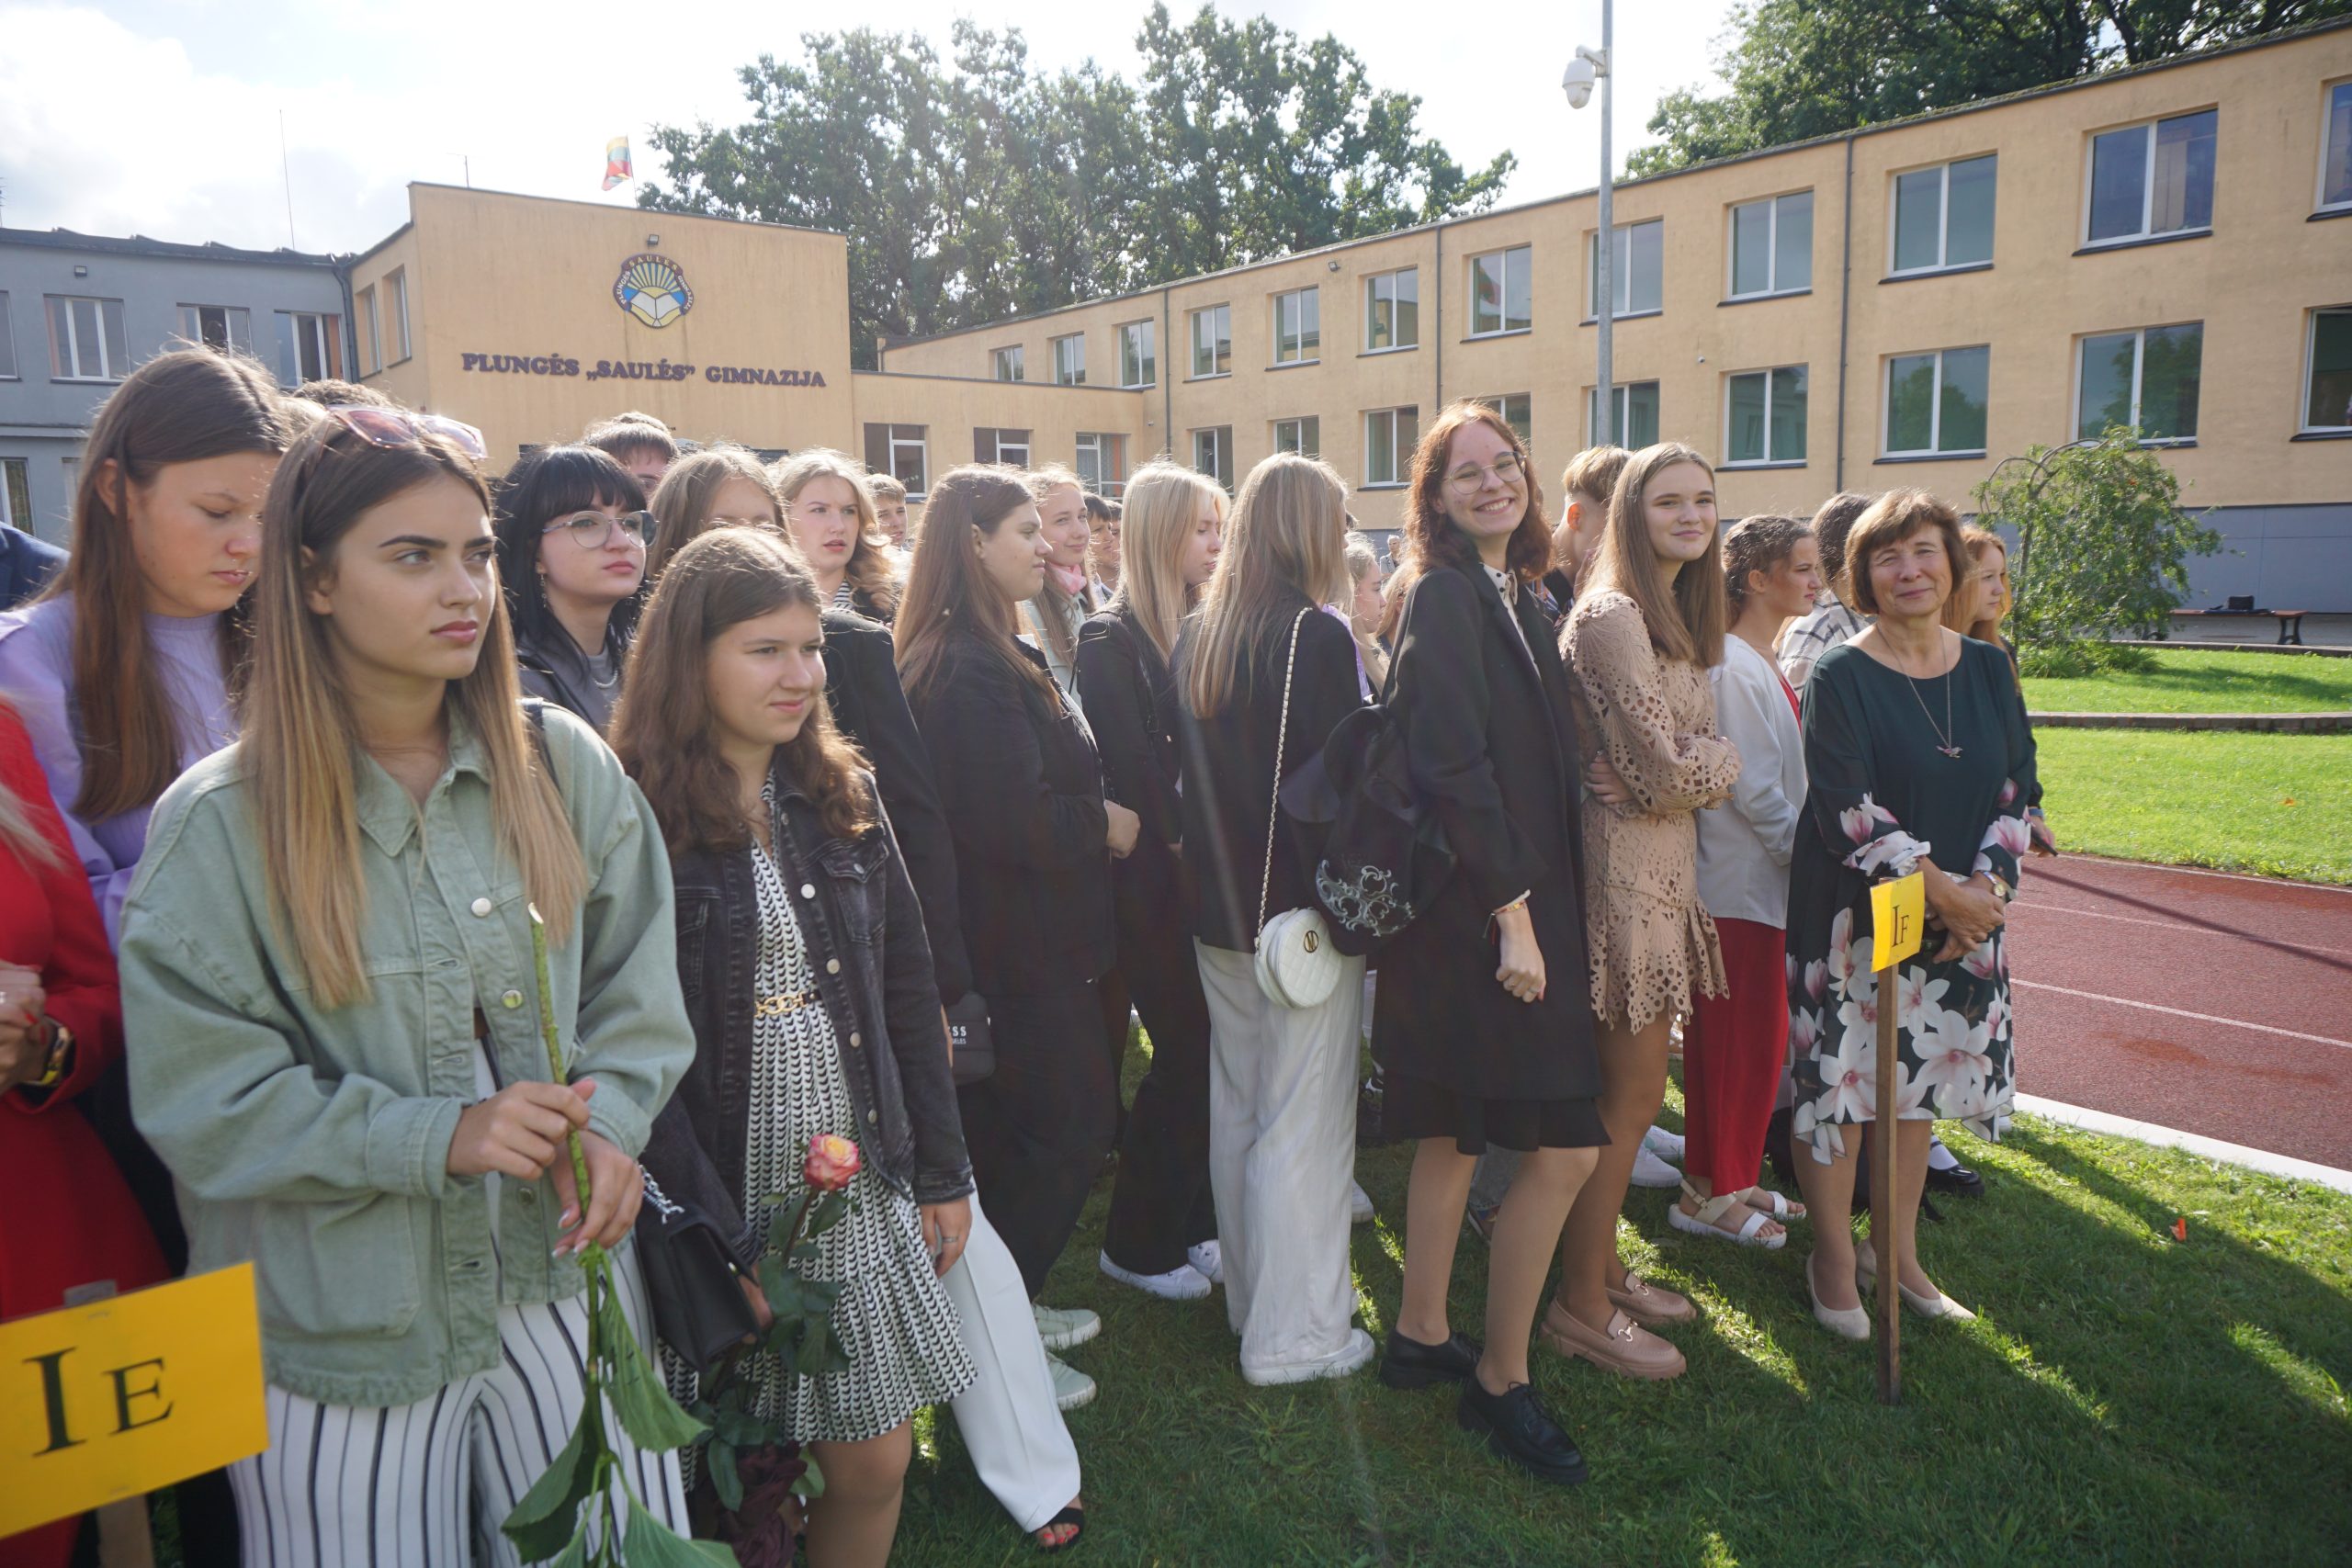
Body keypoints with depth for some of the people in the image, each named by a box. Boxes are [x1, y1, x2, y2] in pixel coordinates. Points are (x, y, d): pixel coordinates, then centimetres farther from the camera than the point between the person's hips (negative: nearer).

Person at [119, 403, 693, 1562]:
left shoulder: (562, 764, -3)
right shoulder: (217, 824, -10)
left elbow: (635, 983, 3)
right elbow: (201, 1099, -10)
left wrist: (612, 1120, -14)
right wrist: (441, 1138, -20)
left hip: (567, 1280, 3)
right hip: (342, 1327, -2)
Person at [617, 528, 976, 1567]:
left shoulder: (842, 796, 6)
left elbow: (907, 990, 9)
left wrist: (944, 1172, 9)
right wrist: (720, 1237, -16)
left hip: (863, 1188, 5)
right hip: (723, 1195, -4)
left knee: (875, 1465, 12)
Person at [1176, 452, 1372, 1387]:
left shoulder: (1197, 636, 7)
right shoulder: (1318, 636, -16)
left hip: (1217, 909, 8)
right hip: (1303, 913, -8)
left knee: (1236, 1108, 18)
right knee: (1304, 1125, 3)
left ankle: (1248, 1296, 32)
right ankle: (1295, 1334, 13)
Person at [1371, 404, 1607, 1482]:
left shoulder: (1514, 597, 14)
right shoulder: (1444, 596, -13)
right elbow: (1454, 767, -20)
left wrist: (1530, 905, 12)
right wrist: (1513, 915, -20)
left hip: (1520, 898, 9)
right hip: (1478, 910, -9)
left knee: (1454, 1138, 16)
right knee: (1563, 1151, -5)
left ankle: (1422, 1336, 30)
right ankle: (1499, 1383, 11)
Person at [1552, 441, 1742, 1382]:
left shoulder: (1676, 617, 15)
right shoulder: (1612, 615, -17)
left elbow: (1679, 757, 15)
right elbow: (1669, 772, -19)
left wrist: (1695, 765, -5)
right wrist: (1723, 761, 0)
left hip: (1664, 869, 9)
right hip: (1626, 868, -9)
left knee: (1628, 1090, 17)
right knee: (1630, 1095, 0)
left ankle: (1603, 1268, 31)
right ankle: (1581, 1305, 14)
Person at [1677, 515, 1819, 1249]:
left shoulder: (1765, 662, 15)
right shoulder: (1733, 666, -16)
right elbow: (1752, 786, -18)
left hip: (1767, 877, 9)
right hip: (1742, 879, -9)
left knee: (1757, 1041, 14)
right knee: (1738, 1041, -1)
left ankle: (1728, 1179, 25)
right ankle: (1709, 1193, 11)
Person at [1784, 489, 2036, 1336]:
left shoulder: (1988, 669, 7)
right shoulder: (1841, 676, -9)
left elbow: (2017, 786, 6)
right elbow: (1847, 807, -15)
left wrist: (1987, 888, -8)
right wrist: (1939, 886, -18)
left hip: (1961, 920, 5)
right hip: (1853, 916, -5)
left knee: (1917, 1084, 14)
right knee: (1840, 1081, 2)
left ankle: (1897, 1251, 29)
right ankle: (1833, 1257, 19)